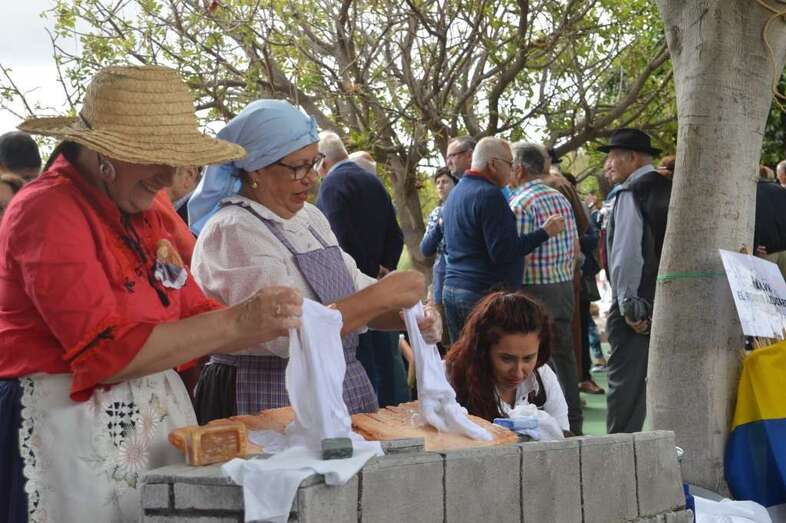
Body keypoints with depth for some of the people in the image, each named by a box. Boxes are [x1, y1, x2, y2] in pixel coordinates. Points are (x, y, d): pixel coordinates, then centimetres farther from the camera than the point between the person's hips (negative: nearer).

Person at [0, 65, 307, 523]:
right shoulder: (48, 211, -14)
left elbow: (190, 313, 13)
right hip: (74, 432, -8)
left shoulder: (141, 213, 13)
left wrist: (267, 323, -5)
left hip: (158, 421, 8)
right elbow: (108, 351, -21)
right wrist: (234, 324, -19)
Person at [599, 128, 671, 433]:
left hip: (636, 307, -8)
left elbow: (627, 253, -18)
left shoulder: (631, 194, -11)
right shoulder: (667, 189, 12)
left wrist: (628, 305, -14)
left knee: (626, 383, -4)